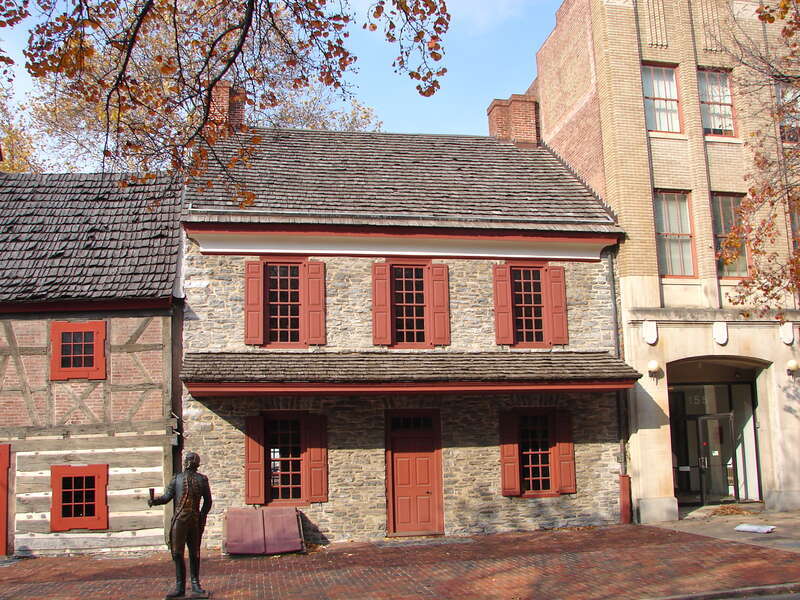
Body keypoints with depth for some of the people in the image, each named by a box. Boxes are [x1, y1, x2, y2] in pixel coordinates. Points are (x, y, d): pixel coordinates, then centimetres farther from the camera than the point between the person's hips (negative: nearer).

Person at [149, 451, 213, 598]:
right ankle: (180, 586, 2)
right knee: (177, 553, -4)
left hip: (195, 520, 0)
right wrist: (154, 500, -17)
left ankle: (195, 585, 15)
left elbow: (207, 501, 11)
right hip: (179, 519, 0)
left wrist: (202, 517, -1)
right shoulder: (177, 478, 10)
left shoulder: (202, 479, 8)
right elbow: (167, 496, 2)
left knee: (194, 553, 6)